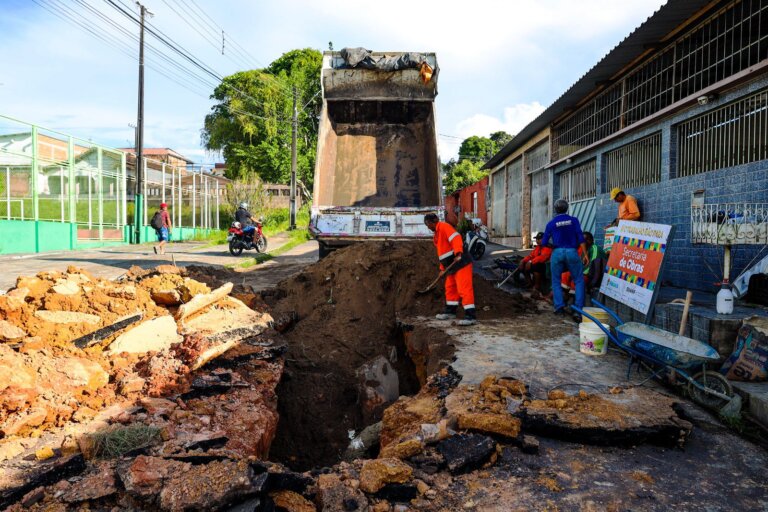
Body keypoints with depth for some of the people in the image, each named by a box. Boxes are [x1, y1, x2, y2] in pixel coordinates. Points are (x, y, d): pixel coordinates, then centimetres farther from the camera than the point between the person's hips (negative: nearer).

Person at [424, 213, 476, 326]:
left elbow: (456, 238, -24)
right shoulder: (437, 233, 21)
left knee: (464, 289, -12)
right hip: (452, 266, 11)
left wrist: (458, 253, -36)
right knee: (450, 288, 19)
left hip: (461, 262, -11)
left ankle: (471, 316, -13)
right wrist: (442, 268, 21)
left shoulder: (444, 227, -9)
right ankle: (450, 312, 33)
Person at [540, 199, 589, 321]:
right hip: (572, 252, 0)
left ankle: (559, 306, 5)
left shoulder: (551, 224, 5)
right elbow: (581, 238, -2)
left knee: (556, 280, 15)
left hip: (557, 253, 1)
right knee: (579, 280, 6)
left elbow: (544, 243, 8)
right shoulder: (573, 220, 4)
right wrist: (585, 254, 0)